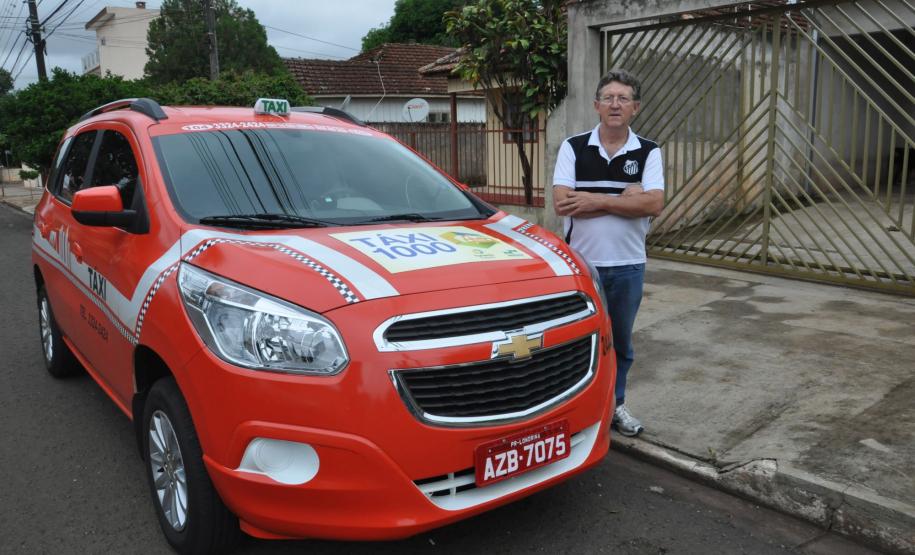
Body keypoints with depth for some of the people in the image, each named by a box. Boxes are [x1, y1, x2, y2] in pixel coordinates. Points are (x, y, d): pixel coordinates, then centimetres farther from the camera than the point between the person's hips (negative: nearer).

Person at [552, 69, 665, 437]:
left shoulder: (648, 153, 1)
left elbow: (654, 204, -14)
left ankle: (615, 404, 33)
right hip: (581, 262, -1)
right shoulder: (573, 148, -2)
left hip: (628, 265, 2)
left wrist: (597, 200, -17)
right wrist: (623, 199, -15)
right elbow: (561, 203, -15)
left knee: (620, 343, 16)